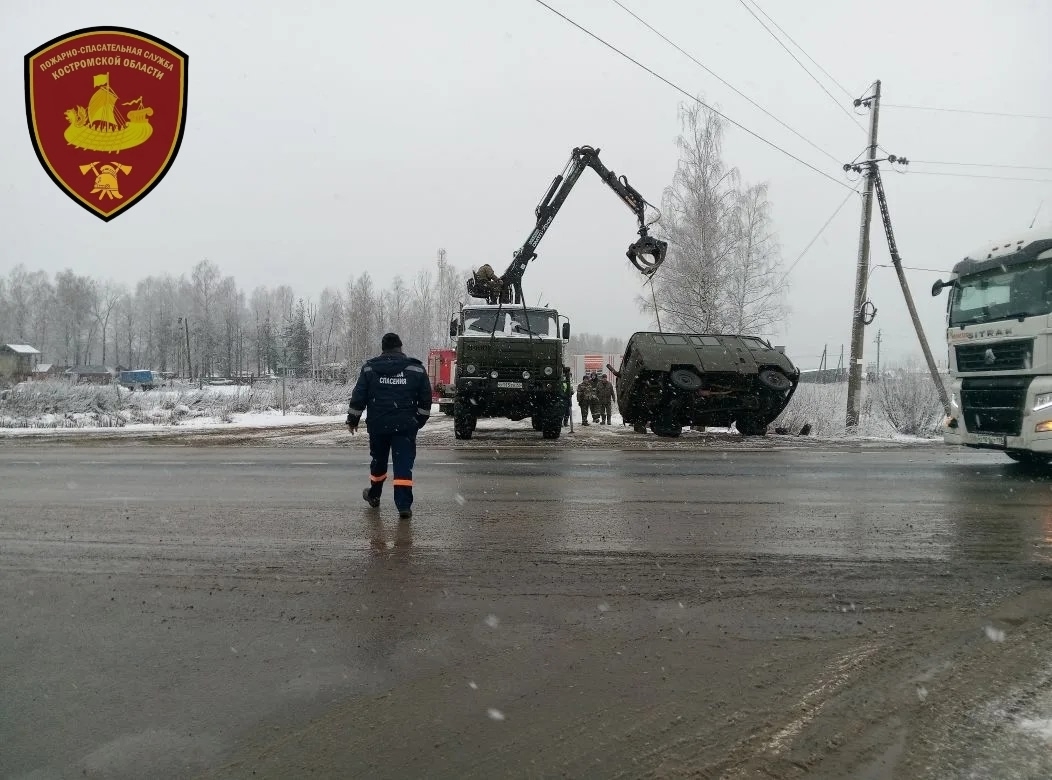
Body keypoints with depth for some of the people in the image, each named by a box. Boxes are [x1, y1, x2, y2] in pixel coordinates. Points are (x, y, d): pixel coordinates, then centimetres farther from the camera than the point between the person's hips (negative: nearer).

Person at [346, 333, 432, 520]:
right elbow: (426, 399, 6)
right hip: (405, 426, -1)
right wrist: (420, 420, 19)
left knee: (378, 460, 20)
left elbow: (358, 397, 3)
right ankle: (404, 505, -9)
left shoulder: (369, 368, 2)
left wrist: (353, 419, 14)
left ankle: (374, 495, 39)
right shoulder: (416, 369, 2)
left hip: (377, 425, 2)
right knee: (404, 464, -2)